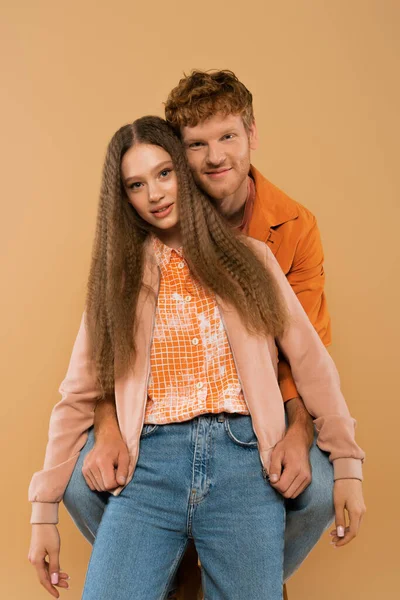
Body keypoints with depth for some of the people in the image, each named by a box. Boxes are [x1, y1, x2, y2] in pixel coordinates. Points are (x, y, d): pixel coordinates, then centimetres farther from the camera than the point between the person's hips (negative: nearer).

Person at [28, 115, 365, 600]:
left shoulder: (250, 258, 12)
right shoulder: (118, 277, 13)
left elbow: (309, 359, 8)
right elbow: (77, 397, 10)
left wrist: (347, 462, 1)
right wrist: (44, 510, 7)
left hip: (244, 461, 0)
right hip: (149, 467, 1)